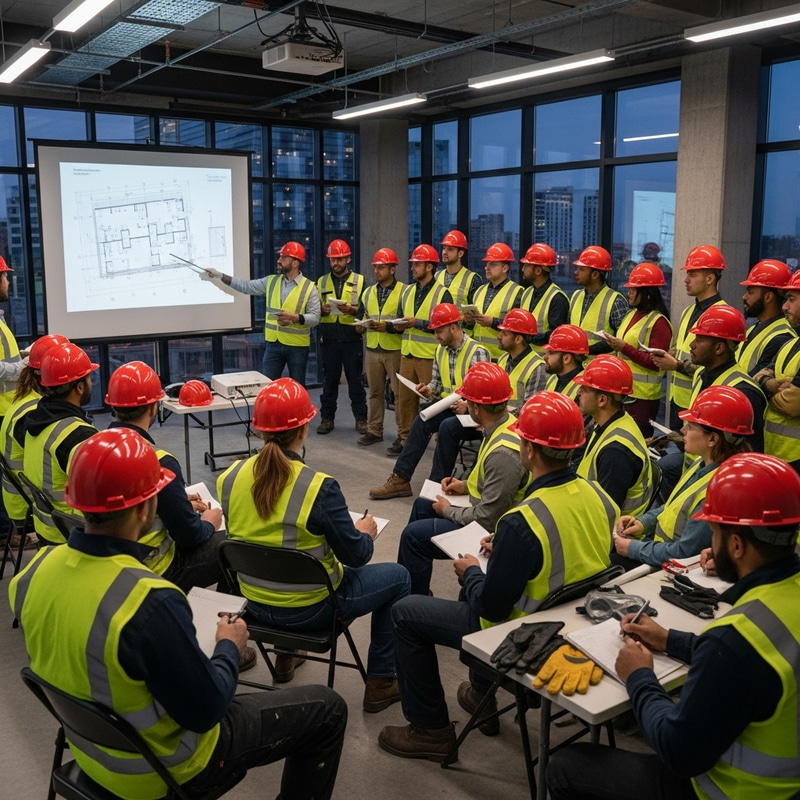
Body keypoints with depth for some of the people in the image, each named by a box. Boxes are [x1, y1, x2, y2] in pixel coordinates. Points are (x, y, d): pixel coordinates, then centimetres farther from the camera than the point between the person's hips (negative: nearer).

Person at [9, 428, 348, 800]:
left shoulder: (38, 567, -13)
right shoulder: (149, 602, -37)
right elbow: (204, 711, -25)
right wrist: (230, 647, -7)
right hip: (163, 767, -7)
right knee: (326, 709, 7)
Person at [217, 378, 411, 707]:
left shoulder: (230, 477, -10)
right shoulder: (319, 488, -26)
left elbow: (256, 535, 6)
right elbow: (356, 555, -16)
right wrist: (366, 532, 6)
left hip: (255, 603, 6)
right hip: (308, 610, -6)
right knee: (397, 576, 13)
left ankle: (286, 655, 43)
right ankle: (380, 683, 20)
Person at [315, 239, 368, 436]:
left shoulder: (360, 281, 6)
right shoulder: (321, 282, 12)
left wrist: (353, 309, -18)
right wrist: (322, 309, -10)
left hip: (352, 337, -2)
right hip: (329, 338, 2)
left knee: (356, 380, 4)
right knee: (329, 379, 7)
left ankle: (360, 418, 13)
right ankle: (327, 418, 15)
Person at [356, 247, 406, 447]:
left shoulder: (404, 291, -4)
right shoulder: (368, 292, 15)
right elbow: (360, 317, 20)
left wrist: (387, 327, -21)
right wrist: (361, 325, -3)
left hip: (395, 350, -5)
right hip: (372, 350, 5)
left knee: (400, 392, 0)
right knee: (375, 392, 10)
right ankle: (374, 430, 17)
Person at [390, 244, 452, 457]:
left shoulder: (442, 293, -5)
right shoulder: (408, 291, 16)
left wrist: (417, 323, -18)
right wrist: (399, 325, 1)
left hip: (430, 356, -6)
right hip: (407, 354, 6)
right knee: (405, 398, 8)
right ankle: (404, 438, 17)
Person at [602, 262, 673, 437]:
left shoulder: (659, 322, -12)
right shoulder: (631, 314, 13)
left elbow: (656, 363, -17)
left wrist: (624, 348, -22)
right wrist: (615, 345, 7)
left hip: (643, 395, -8)